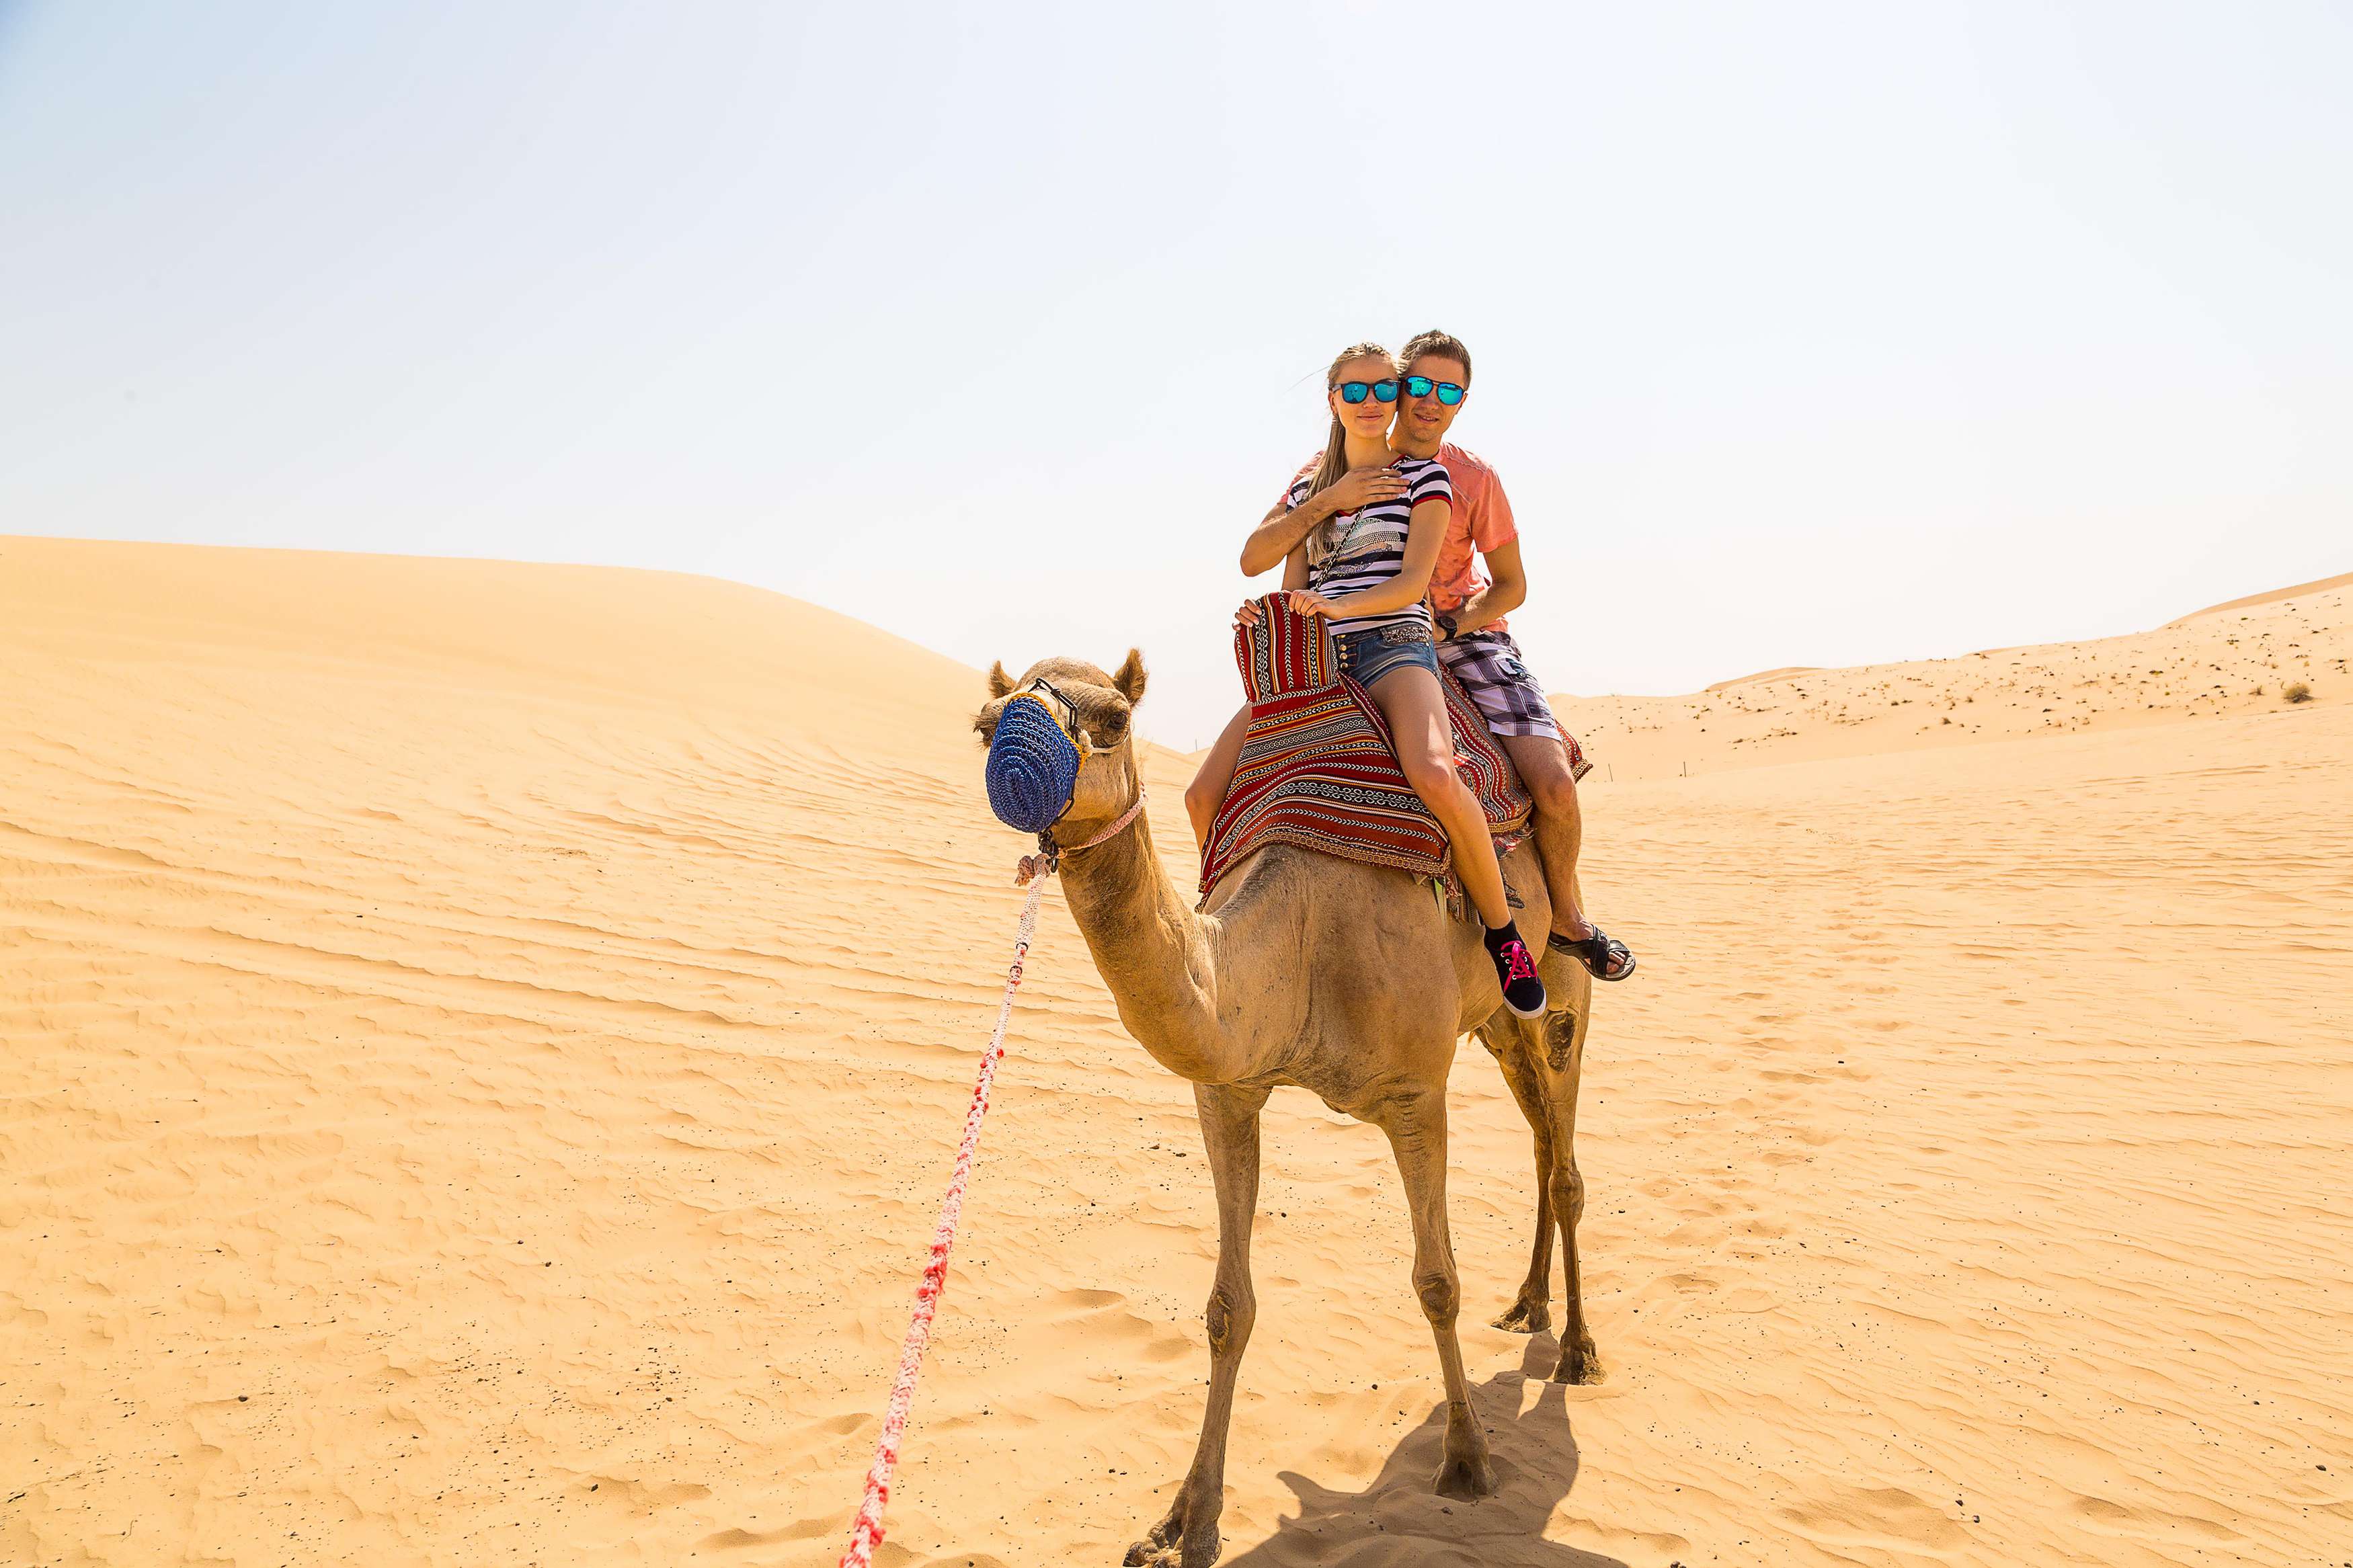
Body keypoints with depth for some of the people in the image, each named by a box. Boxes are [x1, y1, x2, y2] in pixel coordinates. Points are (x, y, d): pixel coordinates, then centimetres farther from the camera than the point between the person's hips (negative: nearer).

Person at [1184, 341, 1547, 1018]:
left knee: (1434, 775, -36)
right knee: (1204, 795, -10)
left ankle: (1503, 935, -16)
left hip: (1392, 644, -5)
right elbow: (1255, 561, 12)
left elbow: (1413, 583, -5)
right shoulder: (1308, 486, 21)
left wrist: (1335, 606, -20)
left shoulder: (1423, 476, 7)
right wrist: (1326, 499, -2)